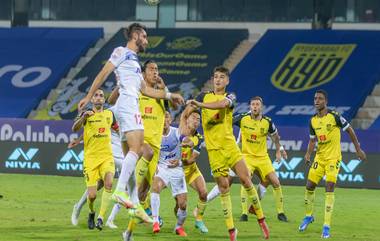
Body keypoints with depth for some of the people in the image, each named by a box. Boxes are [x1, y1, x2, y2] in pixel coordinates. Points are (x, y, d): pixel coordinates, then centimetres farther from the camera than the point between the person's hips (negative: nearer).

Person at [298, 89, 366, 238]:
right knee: (309, 186, 2)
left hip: (333, 158, -5)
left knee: (329, 189, -13)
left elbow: (349, 130, -2)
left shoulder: (334, 116, -12)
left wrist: (358, 149, 1)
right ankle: (308, 216, 28)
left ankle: (326, 226, -10)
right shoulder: (313, 121, 5)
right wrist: (308, 154, -1)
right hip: (319, 157, 5)